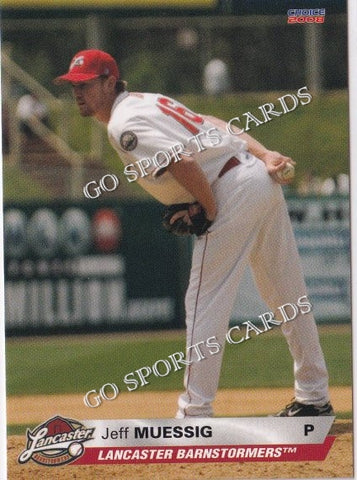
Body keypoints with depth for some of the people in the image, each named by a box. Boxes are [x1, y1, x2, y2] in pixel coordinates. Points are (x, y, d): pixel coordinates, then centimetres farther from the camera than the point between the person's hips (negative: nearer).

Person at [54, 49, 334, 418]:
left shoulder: (123, 125, -12)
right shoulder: (147, 101, 18)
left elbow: (184, 163, -25)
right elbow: (214, 126, 14)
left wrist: (210, 211, -11)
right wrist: (264, 155, 5)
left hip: (233, 191, -10)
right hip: (264, 179, 10)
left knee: (205, 304, -6)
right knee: (289, 299, 18)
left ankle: (195, 414, -7)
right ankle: (314, 398, 28)